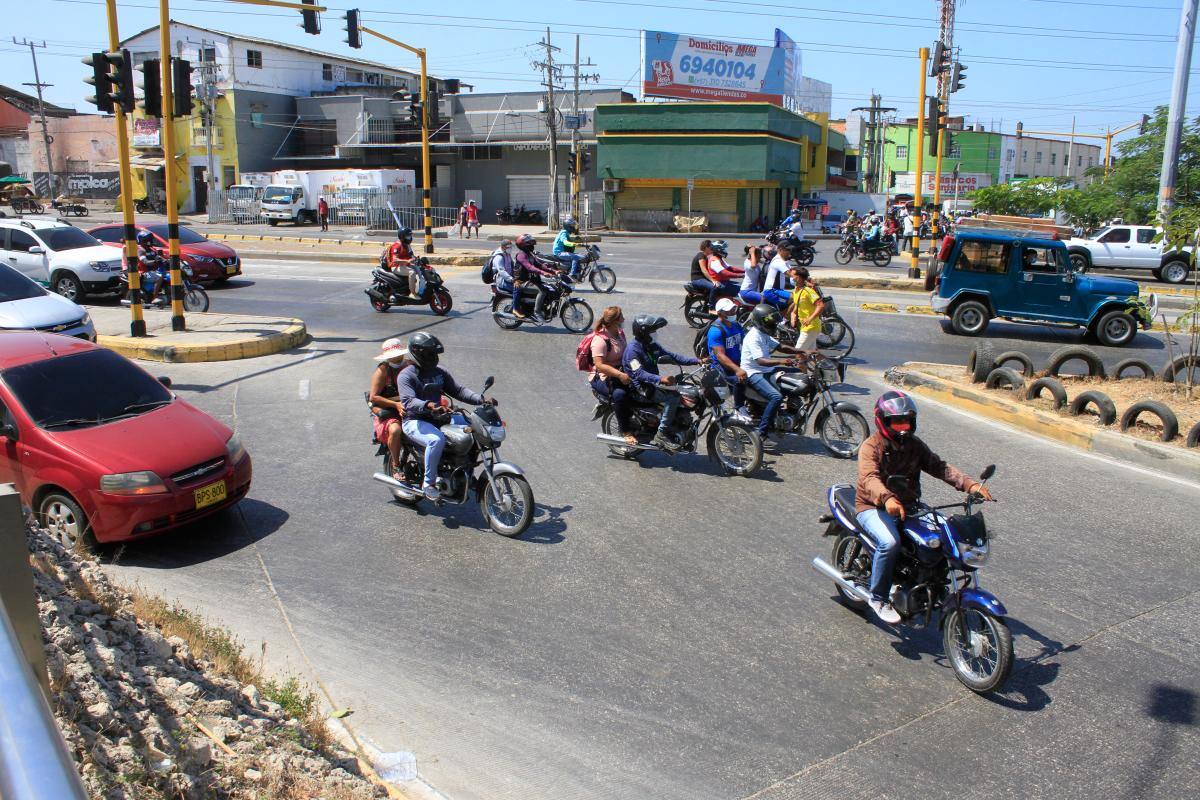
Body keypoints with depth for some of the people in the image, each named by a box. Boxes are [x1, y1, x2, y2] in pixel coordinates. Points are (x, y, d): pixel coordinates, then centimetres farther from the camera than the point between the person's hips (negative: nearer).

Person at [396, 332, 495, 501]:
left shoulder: (439, 372, 13)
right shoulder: (406, 375, -10)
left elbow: (457, 390, 8)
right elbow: (408, 402, -25)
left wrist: (481, 399, -9)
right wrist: (429, 406, -45)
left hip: (438, 419, 7)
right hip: (415, 422, -7)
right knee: (437, 440, -37)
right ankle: (429, 483, -21)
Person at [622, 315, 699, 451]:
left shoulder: (651, 345, 9)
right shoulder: (632, 349, -18)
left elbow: (672, 356, 8)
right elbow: (639, 373, -28)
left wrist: (697, 361, -1)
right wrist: (660, 379, -41)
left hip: (654, 382, 9)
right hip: (641, 387, -9)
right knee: (672, 398, -26)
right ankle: (661, 435, -20)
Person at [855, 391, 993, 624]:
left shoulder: (915, 446, 9)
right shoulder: (871, 447, -12)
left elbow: (939, 467, -2)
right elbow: (869, 478, -29)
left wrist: (970, 484, -18)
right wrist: (886, 499, -50)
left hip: (907, 505, 6)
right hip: (873, 508, -6)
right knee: (890, 542, -33)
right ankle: (878, 598, -14)